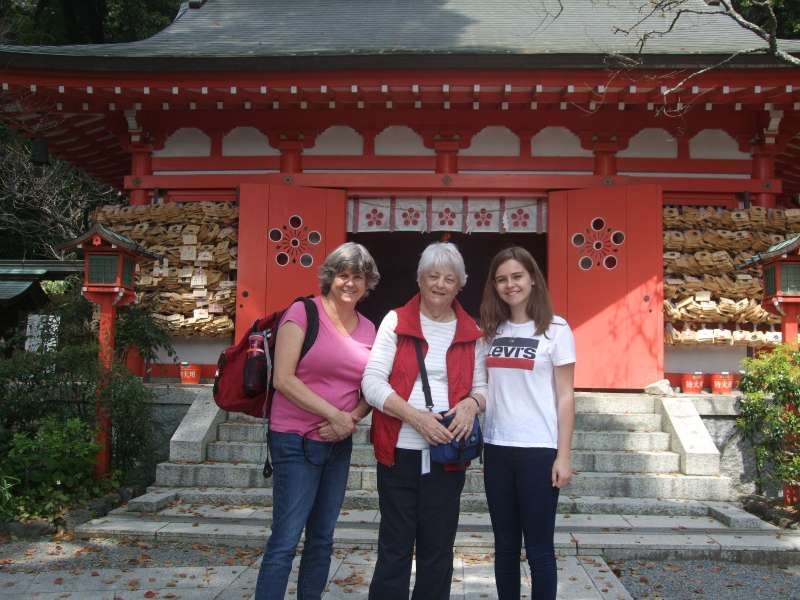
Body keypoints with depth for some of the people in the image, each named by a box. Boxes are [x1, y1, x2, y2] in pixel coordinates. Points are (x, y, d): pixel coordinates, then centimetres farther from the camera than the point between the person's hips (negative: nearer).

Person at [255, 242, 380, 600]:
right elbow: (283, 379, -15)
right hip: (296, 440, -6)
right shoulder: (303, 312, -8)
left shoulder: (368, 329, 8)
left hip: (339, 445, 6)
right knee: (286, 539, -7)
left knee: (322, 538, 14)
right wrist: (334, 414, -18)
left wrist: (353, 418, -9)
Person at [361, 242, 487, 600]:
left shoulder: (471, 332, 7)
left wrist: (471, 403, -12)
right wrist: (416, 417, -19)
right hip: (399, 450, -2)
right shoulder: (396, 321, 0)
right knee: (395, 546, 6)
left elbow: (480, 386, 12)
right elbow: (372, 382, -7)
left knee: (437, 547, 11)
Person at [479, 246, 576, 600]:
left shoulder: (555, 330, -3)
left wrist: (563, 455, -7)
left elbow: (565, 397, -4)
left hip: (538, 450, -4)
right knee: (505, 544, 12)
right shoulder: (491, 331, 9)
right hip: (497, 448, 4)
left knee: (538, 547, 2)